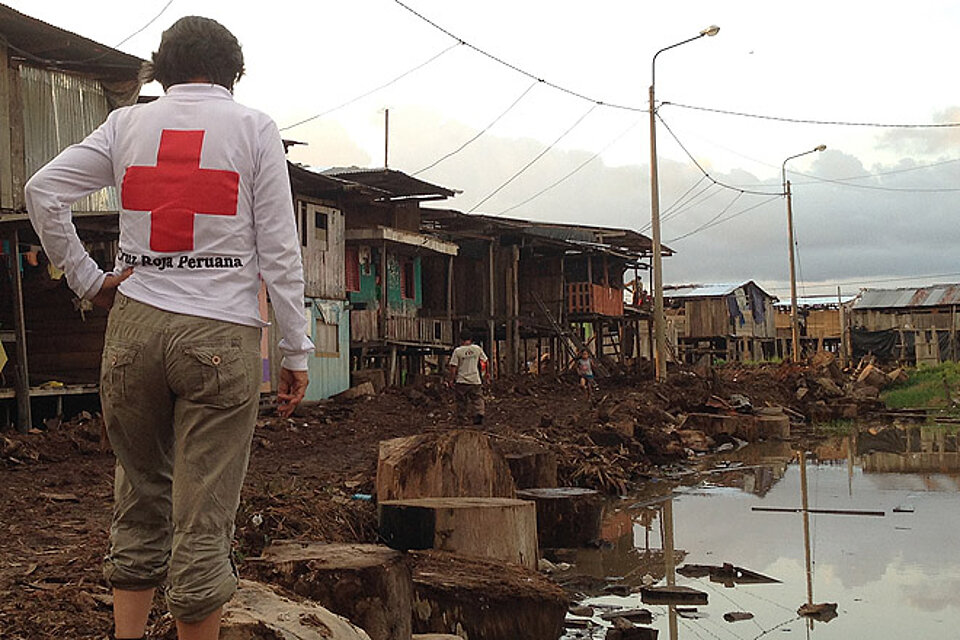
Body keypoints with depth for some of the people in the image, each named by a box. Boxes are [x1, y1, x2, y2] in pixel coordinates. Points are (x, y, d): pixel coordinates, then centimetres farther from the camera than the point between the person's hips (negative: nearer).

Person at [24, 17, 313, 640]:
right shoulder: (254, 127, 3)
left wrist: (87, 279, 7)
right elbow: (279, 249, -1)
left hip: (134, 328, 3)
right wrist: (296, 350, 1)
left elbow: (43, 192, 2)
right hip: (222, 333, -3)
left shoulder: (128, 124, 10)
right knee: (204, 518, 0)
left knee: (140, 499, 16)